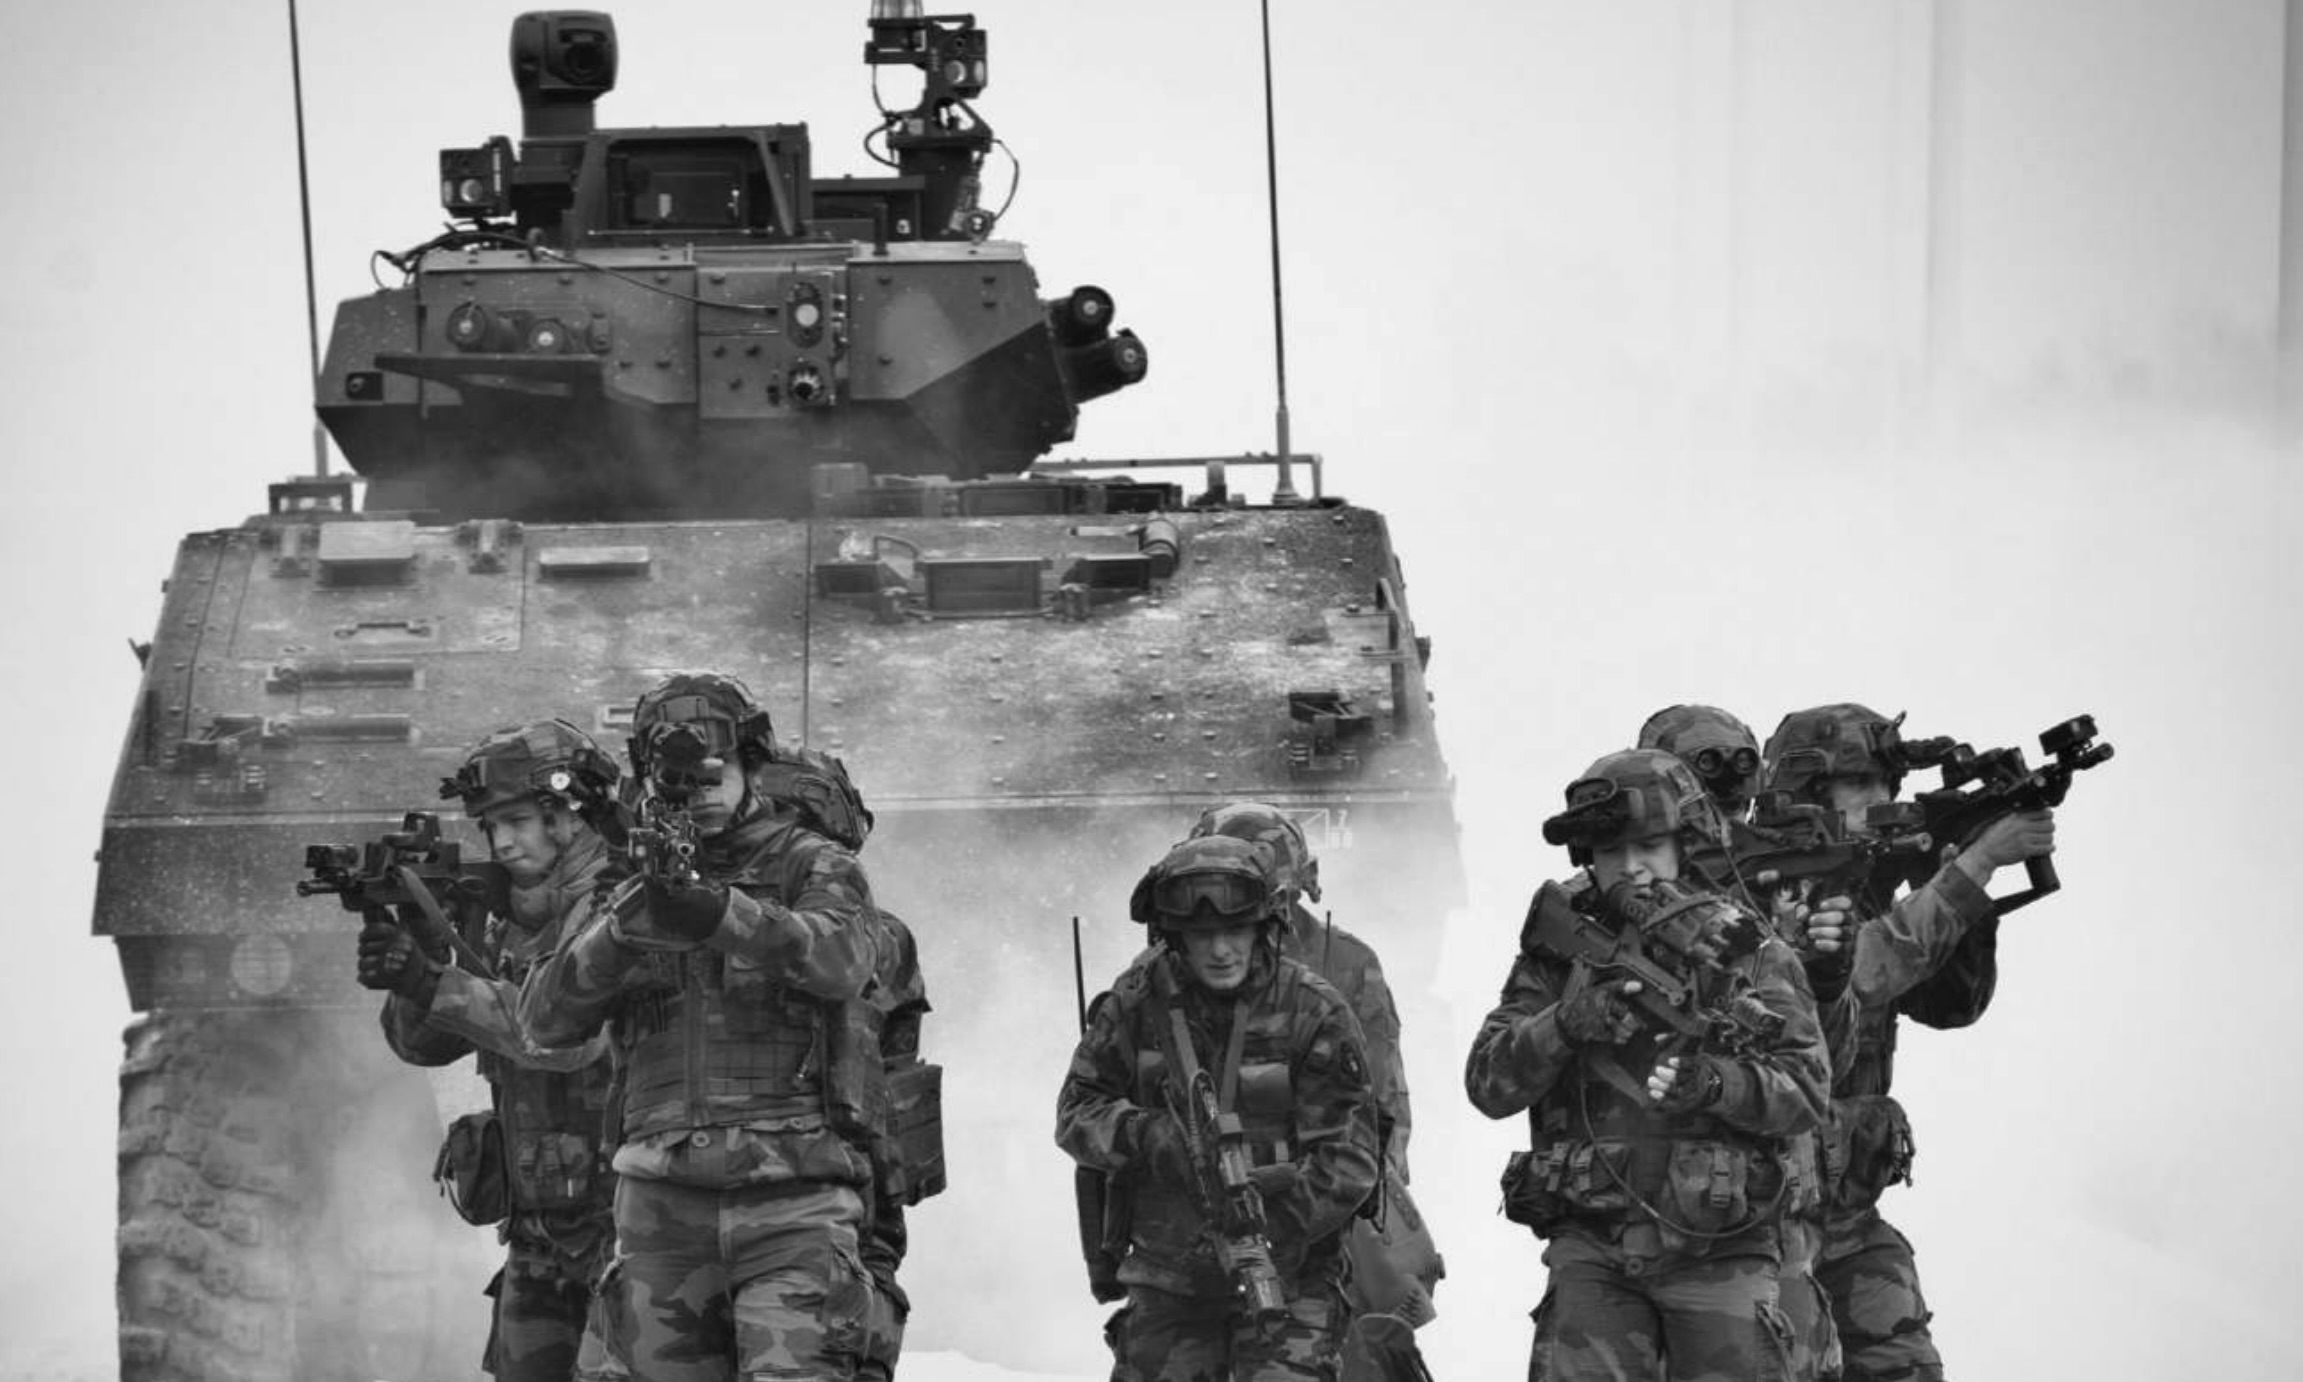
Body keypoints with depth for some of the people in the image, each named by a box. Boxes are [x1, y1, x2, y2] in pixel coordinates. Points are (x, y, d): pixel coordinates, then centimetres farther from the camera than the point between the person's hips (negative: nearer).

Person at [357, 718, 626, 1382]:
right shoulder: (510, 927, 13)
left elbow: (566, 1034, -27)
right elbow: (422, 1043, 8)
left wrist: (435, 982, -30)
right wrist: (402, 961, -12)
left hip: (620, 1224, -8)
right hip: (538, 1238, 8)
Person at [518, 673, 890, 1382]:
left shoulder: (814, 868, 6)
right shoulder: (634, 892, 17)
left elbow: (839, 961, -16)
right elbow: (546, 1015, 4)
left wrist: (709, 908, -29)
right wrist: (629, 924, -14)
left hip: (791, 1203, -4)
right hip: (661, 1206, 4)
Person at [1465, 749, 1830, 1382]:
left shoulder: (1749, 954, 4)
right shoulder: (1560, 952, 8)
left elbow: (1804, 1092, -4)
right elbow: (1489, 1085, 0)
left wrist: (1714, 1083, -23)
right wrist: (1568, 1025, -18)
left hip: (1719, 1253, -1)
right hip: (1591, 1249, 1)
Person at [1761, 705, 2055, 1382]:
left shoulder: (1861, 900, 12)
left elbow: (1952, 1001, 8)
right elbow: (1867, 968, -28)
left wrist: (1975, 879, -8)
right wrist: (1976, 864, -25)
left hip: (1847, 1220, 7)